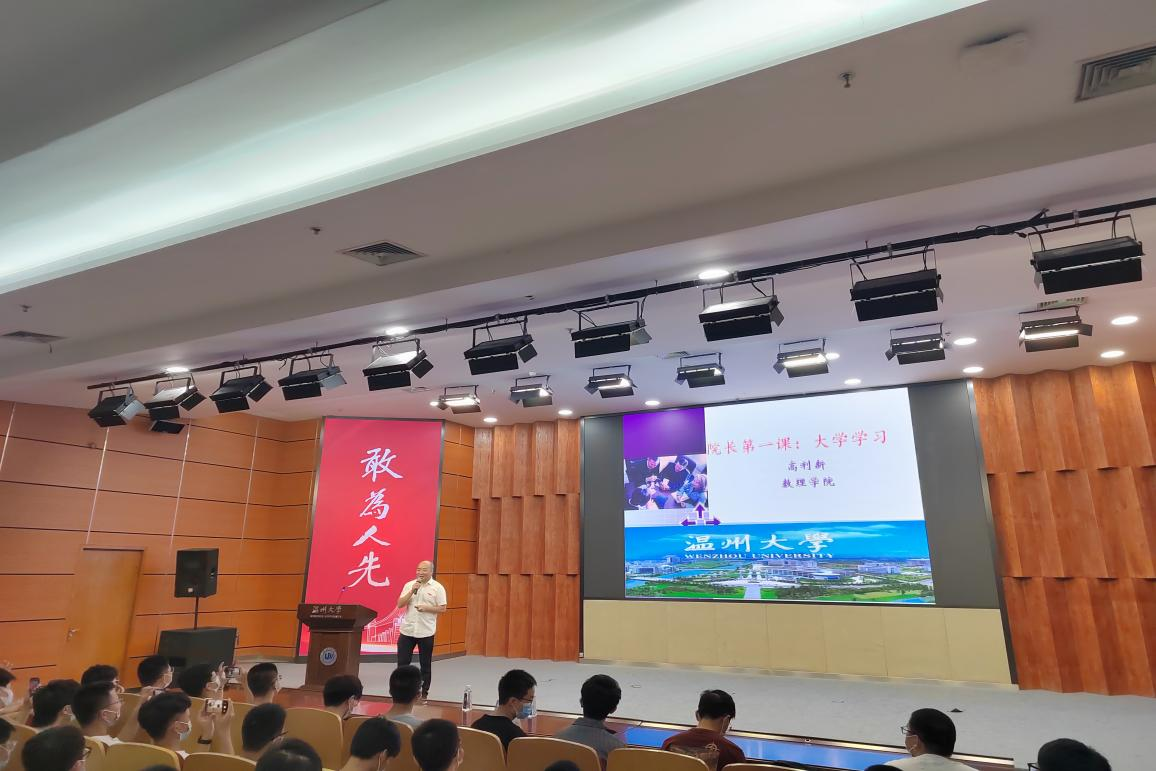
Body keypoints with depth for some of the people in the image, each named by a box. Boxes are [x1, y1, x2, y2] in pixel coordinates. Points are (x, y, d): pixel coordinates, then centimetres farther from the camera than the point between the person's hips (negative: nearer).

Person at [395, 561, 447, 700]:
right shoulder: (409, 585, 5)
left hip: (426, 632, -2)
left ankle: (424, 693, 20)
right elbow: (400, 604, -1)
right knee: (402, 663, 6)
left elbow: (442, 609, -5)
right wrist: (412, 591, -13)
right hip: (407, 630, 2)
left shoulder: (438, 588, -4)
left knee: (425, 665, 8)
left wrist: (426, 608, -19)